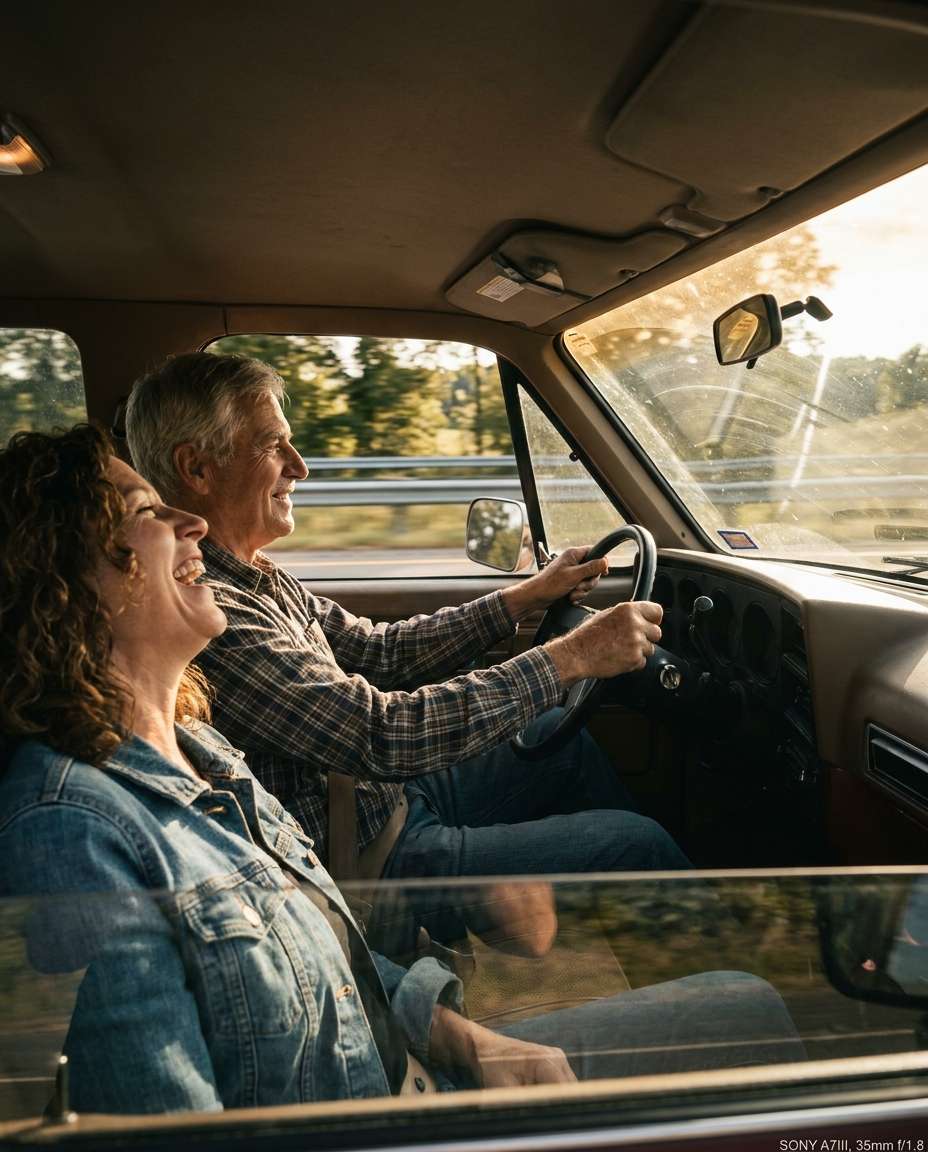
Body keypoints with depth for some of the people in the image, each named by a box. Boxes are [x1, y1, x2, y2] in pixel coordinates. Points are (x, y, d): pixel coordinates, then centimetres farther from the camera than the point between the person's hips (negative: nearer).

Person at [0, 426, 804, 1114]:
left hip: (415, 1075, 8)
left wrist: (467, 1041, 0)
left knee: (749, 1008, 11)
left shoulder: (194, 747, 1)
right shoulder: (67, 830, -26)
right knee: (749, 1021, 1)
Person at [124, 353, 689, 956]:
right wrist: (570, 658, -25)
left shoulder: (255, 578, 3)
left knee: (561, 736, 19)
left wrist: (523, 597, 7)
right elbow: (385, 734, -31)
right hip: (369, 864, -10)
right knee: (640, 845, -6)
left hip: (385, 794, 10)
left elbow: (379, 652, 10)